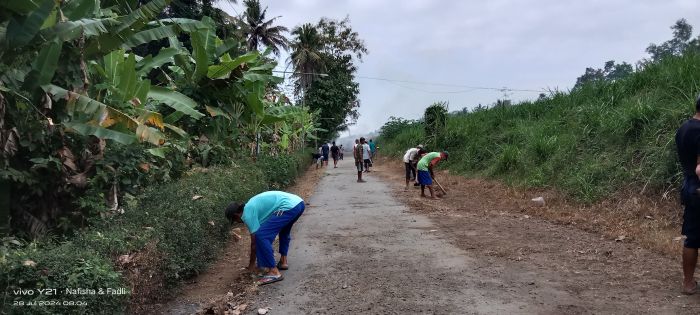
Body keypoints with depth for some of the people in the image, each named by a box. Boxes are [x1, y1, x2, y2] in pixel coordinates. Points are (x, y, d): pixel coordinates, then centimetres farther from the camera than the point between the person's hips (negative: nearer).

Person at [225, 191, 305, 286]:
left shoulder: (247, 214, 0)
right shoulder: (251, 206, 27)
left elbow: (254, 242, 2)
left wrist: (251, 264, 15)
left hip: (289, 207, -10)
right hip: (298, 202, 10)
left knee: (261, 236, -8)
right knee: (284, 229, 38)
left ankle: (274, 272, -5)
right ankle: (283, 261, 36)